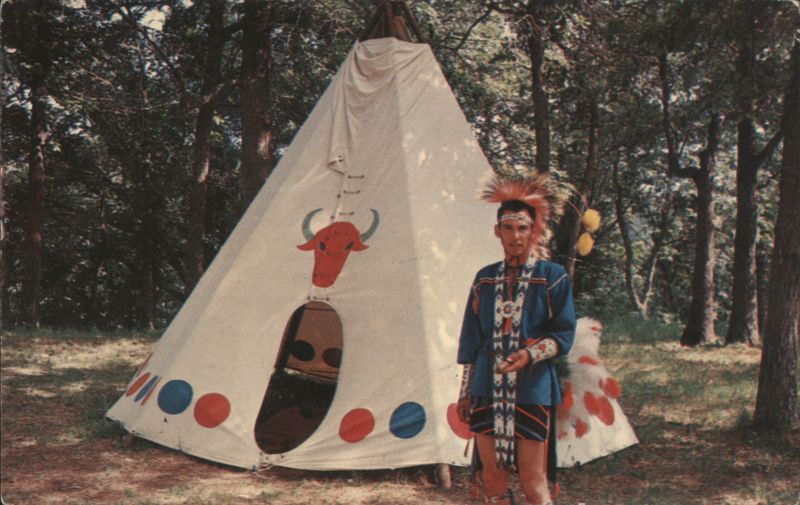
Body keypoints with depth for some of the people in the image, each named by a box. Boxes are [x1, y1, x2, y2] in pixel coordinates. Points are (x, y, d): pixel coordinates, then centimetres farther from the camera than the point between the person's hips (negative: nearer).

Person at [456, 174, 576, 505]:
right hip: (487, 389, 4)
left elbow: (564, 335, -2)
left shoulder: (552, 277, 1)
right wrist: (465, 391, 13)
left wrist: (531, 354, -20)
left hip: (532, 389, -3)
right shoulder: (485, 279, 11)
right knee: (492, 476, 7)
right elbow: (471, 340, 14)